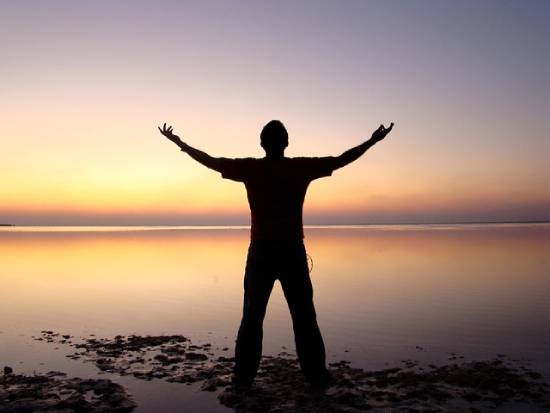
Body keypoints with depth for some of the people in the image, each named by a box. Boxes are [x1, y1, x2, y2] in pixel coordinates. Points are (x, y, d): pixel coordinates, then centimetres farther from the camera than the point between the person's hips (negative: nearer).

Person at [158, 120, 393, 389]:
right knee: (304, 317, 8)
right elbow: (341, 160, 4)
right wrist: (373, 141, 16)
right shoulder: (301, 167, -3)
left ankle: (244, 377, 11)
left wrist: (179, 143, 18)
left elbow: (209, 161, 5)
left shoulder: (250, 168, -2)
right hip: (293, 253, 0)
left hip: (261, 252, 1)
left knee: (252, 317, 8)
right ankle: (316, 375, 14)